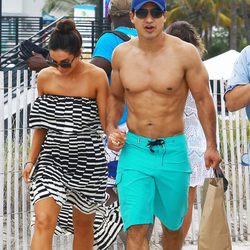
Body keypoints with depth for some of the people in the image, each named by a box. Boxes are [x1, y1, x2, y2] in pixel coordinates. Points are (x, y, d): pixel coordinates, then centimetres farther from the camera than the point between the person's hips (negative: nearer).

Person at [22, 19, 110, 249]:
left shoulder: (96, 77, -7)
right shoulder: (45, 77, 1)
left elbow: (106, 121, -4)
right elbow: (41, 125, 11)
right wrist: (31, 160, 10)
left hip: (87, 161, -1)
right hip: (52, 159, 1)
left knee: (83, 224, 12)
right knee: (44, 222, -13)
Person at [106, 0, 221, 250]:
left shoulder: (185, 53, -7)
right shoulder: (121, 54, 1)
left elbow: (203, 99, 1)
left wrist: (211, 146, -1)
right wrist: (111, 130, 2)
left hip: (173, 151, -1)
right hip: (134, 150, 1)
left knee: (172, 225, 15)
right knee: (136, 229, -11)